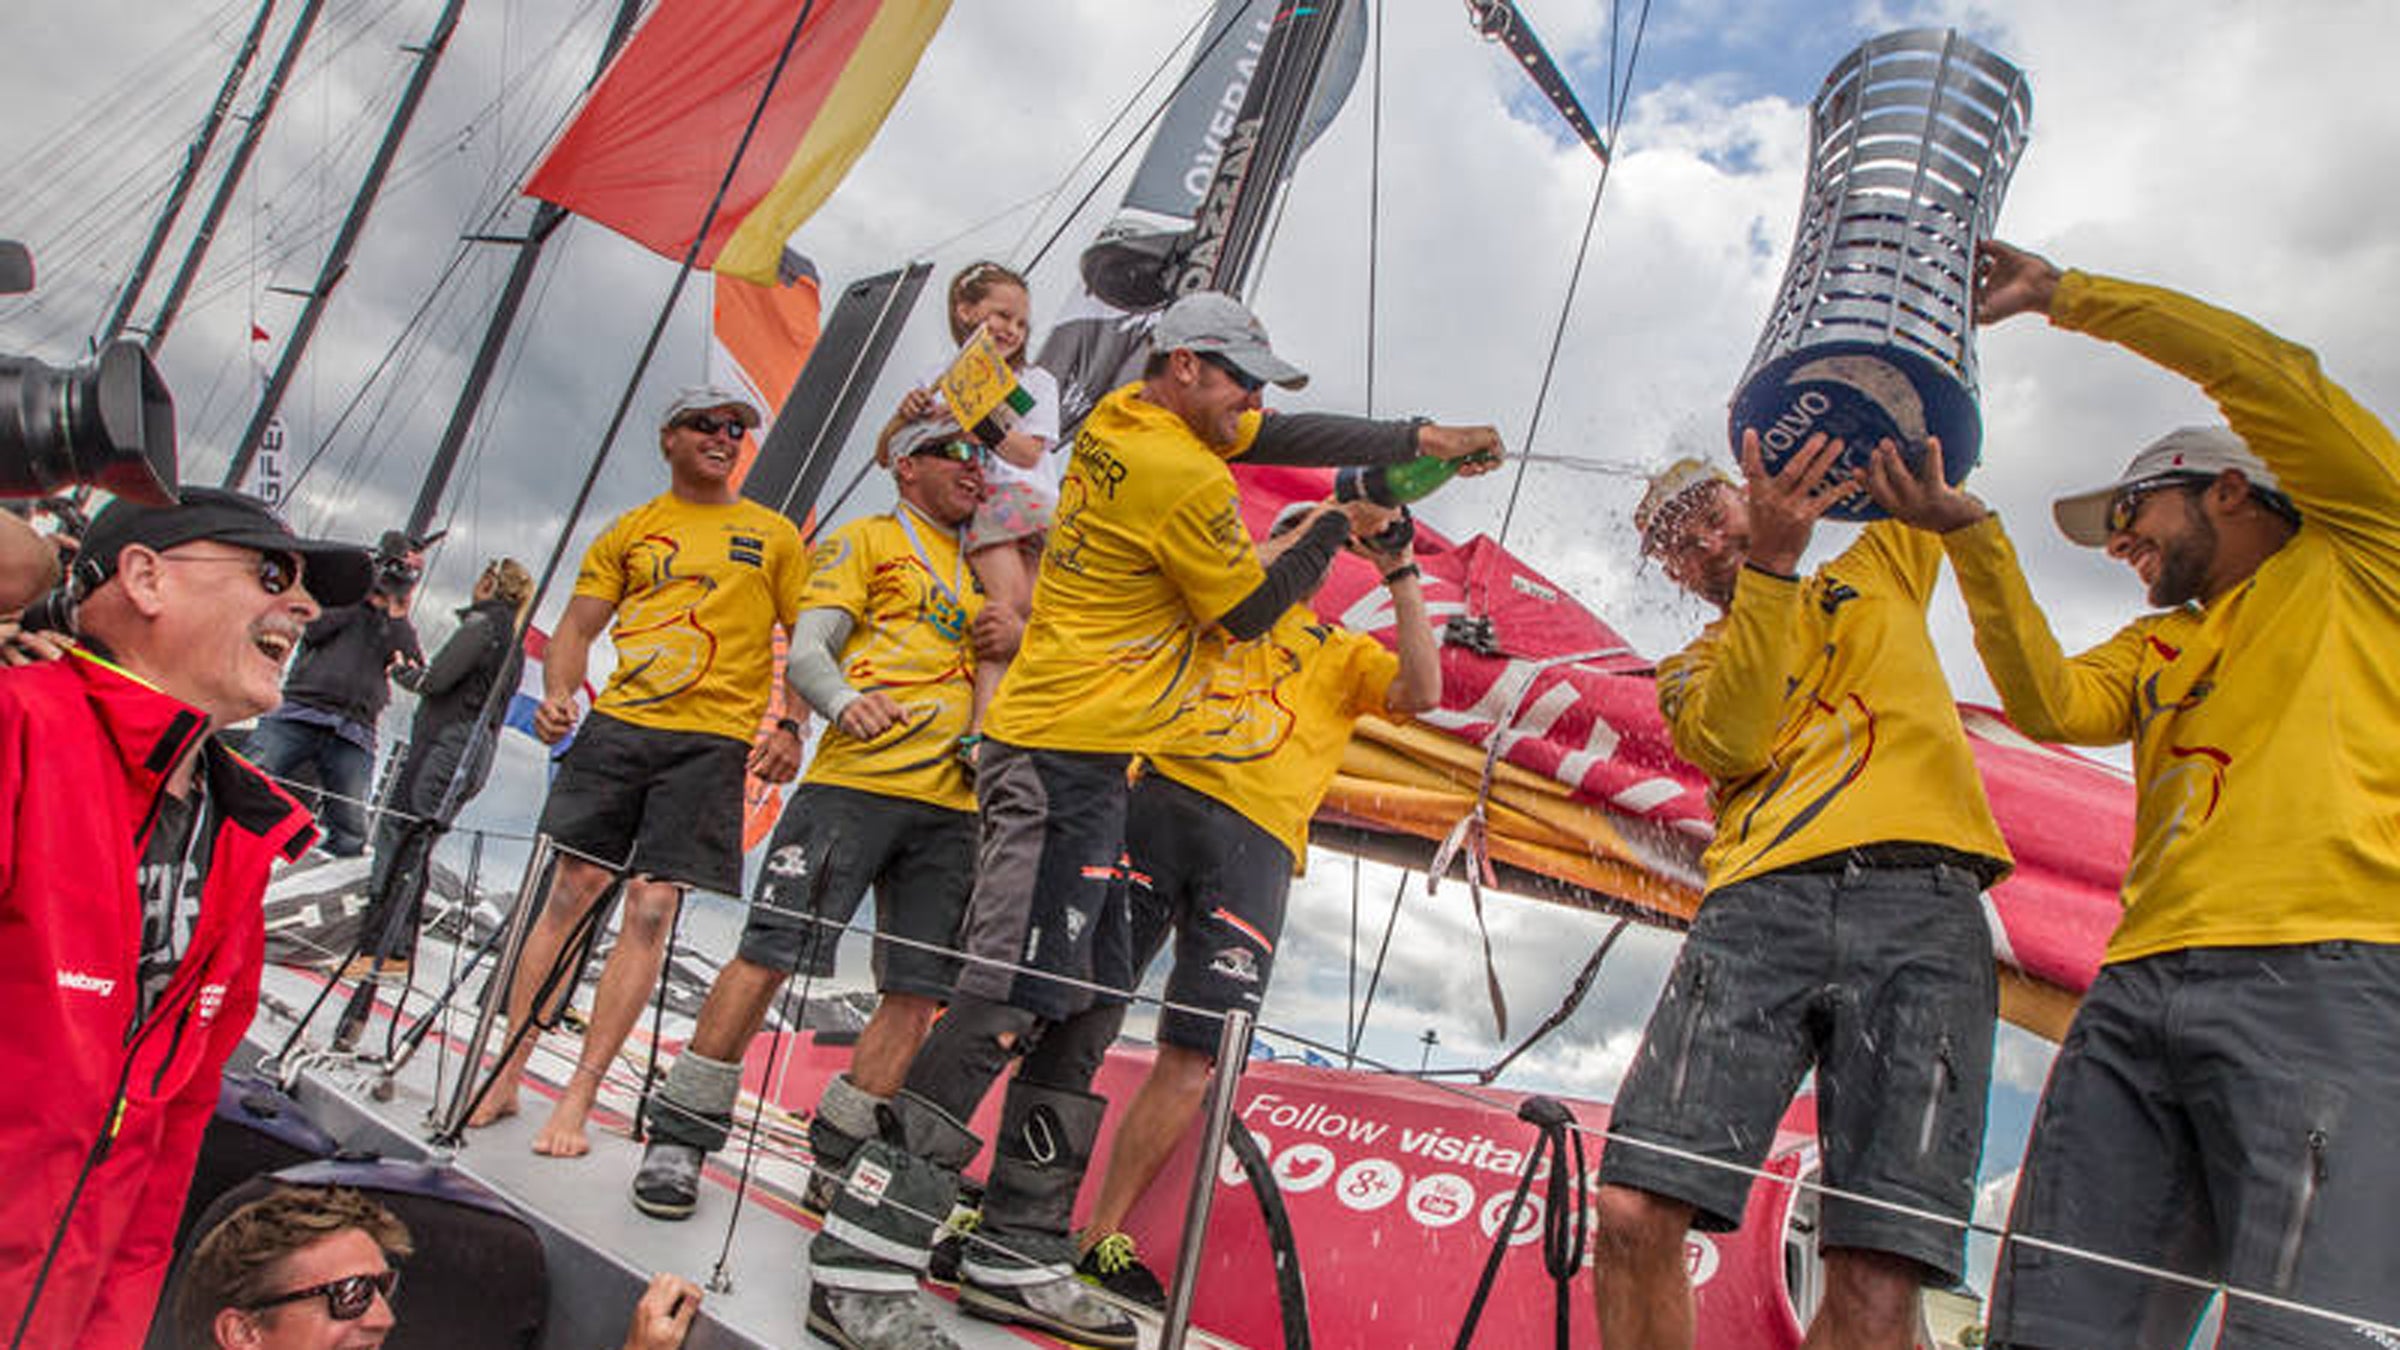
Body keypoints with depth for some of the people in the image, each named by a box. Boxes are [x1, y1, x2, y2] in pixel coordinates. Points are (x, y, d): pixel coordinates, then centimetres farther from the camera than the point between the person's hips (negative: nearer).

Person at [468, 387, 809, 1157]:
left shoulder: (773, 535, 12)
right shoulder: (630, 530, 16)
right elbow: (578, 627, 13)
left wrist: (790, 728, -5)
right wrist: (557, 693, -6)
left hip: (712, 739, -1)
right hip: (618, 724, 2)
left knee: (652, 909, -7)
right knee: (572, 893, 0)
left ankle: (578, 1099, -1)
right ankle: (505, 1076, 10)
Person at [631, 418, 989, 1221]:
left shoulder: (981, 571, 27)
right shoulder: (866, 541, 11)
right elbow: (805, 655, 0)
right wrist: (846, 701, -22)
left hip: (949, 803, 5)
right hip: (857, 779, -5)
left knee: (918, 991, 0)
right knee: (770, 953, -9)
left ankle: (836, 1163, 11)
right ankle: (679, 1141, 5)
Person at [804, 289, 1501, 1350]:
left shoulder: (1120, 421, 13)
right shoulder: (1186, 481, -15)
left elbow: (1283, 436, 21)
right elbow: (1246, 610, -1)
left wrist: (1417, 439, 18)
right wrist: (1333, 532, 13)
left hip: (1074, 761, 11)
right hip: (1067, 757, -11)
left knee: (1087, 1001, 10)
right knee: (1013, 997, -15)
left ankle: (1016, 1255, 15)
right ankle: (861, 1263, -13)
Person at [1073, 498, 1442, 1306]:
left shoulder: (1346, 655, 26)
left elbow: (1422, 693, 9)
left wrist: (1400, 575, 7)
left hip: (1257, 838, 1)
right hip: (1161, 794, -1)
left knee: (1193, 1058, -6)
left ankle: (1102, 1238, 4)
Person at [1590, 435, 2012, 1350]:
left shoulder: (1879, 572, 31)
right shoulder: (1692, 670, 24)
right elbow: (1733, 739, 1)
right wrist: (1772, 562, -9)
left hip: (1922, 903, 0)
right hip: (1760, 905, 1)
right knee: (1634, 1210, -17)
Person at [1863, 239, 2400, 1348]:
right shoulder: (2154, 649, 34)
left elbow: (2273, 378, 6)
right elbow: (2052, 705, 13)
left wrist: (2068, 295, 13)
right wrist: (1973, 535, 4)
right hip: (2140, 987, 6)